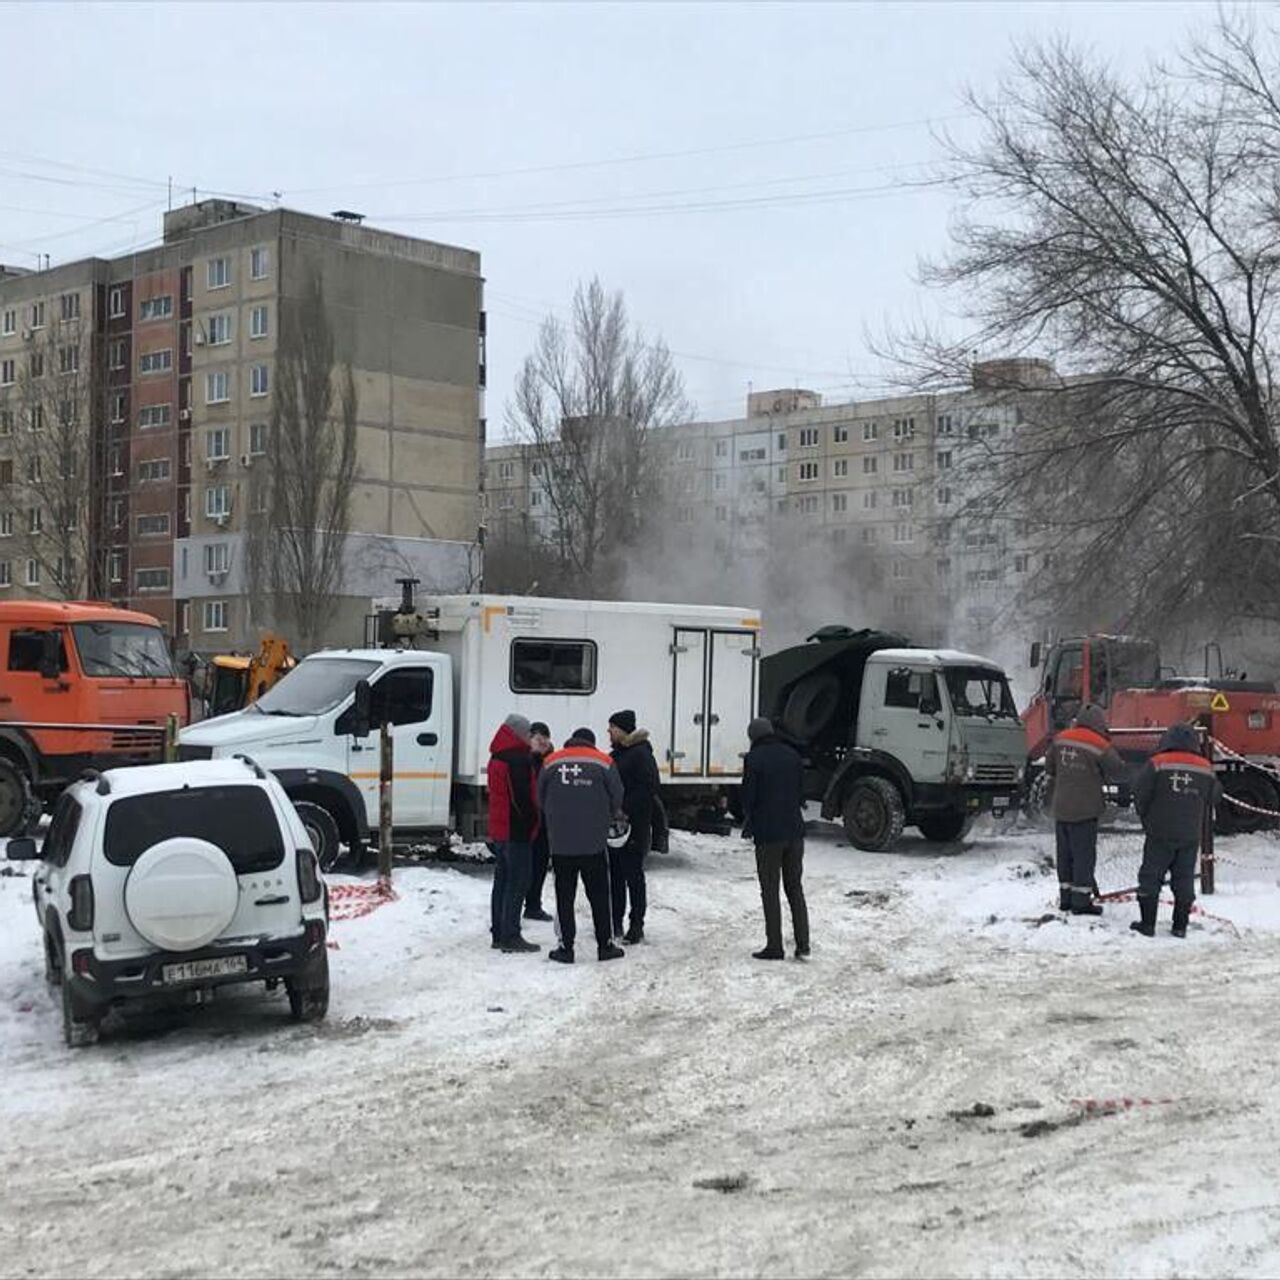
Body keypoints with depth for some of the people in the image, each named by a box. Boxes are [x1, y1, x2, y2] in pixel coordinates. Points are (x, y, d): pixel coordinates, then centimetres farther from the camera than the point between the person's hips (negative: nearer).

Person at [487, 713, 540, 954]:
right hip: (517, 831, -9)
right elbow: (524, 798, -19)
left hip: (499, 830, 9)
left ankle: (499, 934, 18)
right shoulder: (519, 760, -15)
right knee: (517, 884, -6)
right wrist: (531, 823, -8)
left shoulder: (496, 758, 14)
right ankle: (510, 937, -7)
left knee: (502, 881, 13)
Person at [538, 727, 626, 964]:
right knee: (599, 895, 9)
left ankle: (566, 947, 5)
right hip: (594, 843, 0)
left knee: (564, 897, 6)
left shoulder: (551, 762, 2)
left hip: (560, 844, 0)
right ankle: (605, 945, 13)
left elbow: (541, 800, 6)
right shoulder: (604, 762, 0)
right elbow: (617, 800, 2)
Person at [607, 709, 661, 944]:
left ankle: (636, 925, 3)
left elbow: (649, 788, -19)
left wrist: (626, 810, -20)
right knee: (615, 875, 12)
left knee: (633, 875, -3)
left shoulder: (641, 755, -11)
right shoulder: (616, 755, 17)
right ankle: (615, 923, 20)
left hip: (634, 827, -9)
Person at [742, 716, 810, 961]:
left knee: (770, 892, 2)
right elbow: (802, 792, 11)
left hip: (768, 833, -5)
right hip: (795, 831, 5)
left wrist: (748, 823, 10)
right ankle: (803, 943, 8)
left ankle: (774, 946, 2)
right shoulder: (792, 755, 8)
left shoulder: (755, 758, -9)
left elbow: (748, 796, -7)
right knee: (795, 888, 13)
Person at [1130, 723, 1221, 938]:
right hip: (1191, 836, 3)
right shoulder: (1206, 769, 3)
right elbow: (1213, 798, 12)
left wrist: (1146, 819, 9)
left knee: (1150, 878, 6)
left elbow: (1140, 794, -7)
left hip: (1161, 834, -3)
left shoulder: (1157, 764, -10)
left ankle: (1147, 923, 5)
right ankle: (1180, 926, 12)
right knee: (1184, 879, 11)